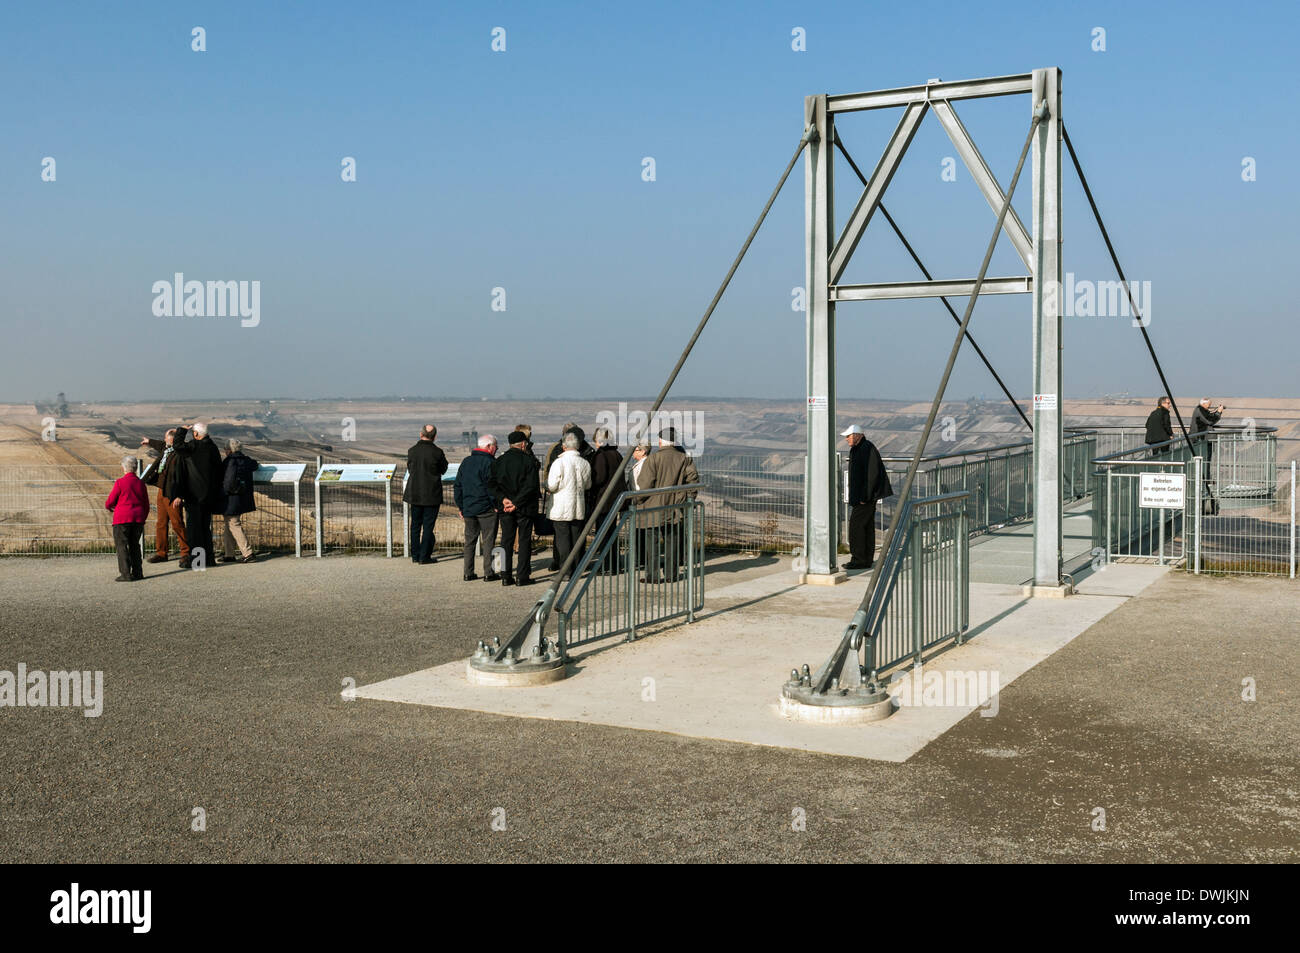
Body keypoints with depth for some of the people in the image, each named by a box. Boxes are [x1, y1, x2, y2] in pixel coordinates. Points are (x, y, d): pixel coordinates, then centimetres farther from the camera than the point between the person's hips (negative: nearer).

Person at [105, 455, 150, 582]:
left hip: (122, 519, -5)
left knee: (121, 546, 0)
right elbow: (146, 506, 13)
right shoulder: (141, 483, 9)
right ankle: (137, 573, 15)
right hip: (138, 518, 5)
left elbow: (110, 501, -2)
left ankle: (126, 574, -4)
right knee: (134, 545, 15)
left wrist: (108, 507, 21)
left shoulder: (120, 482, -8)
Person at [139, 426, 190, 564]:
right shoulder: (165, 449, 11)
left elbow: (180, 475, -20)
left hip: (172, 493, -9)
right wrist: (149, 442, 53)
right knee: (161, 523, 13)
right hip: (161, 490, 9)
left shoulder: (178, 453, -15)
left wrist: (178, 496, -24)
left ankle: (185, 552, 4)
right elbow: (162, 445, 36)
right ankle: (161, 552, 21)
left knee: (176, 523, -5)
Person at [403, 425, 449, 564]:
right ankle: (424, 557, 5)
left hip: (415, 494, 3)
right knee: (428, 525, 4)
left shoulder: (412, 451, -5)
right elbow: (443, 470, 1)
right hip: (432, 495, -3)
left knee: (415, 524, 14)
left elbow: (409, 469, 8)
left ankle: (415, 555, 18)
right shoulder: (437, 452, -14)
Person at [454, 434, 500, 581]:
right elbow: (492, 486, -16)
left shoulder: (466, 462, 12)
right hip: (486, 508, -6)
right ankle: (488, 573, 1)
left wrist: (460, 506, 18)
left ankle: (468, 573, 12)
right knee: (488, 541, 0)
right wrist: (496, 505, -8)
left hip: (468, 508, 6)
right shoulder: (489, 462, -11)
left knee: (469, 540, 12)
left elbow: (458, 485, 14)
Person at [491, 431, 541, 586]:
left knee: (506, 541, 9)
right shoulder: (529, 460, -7)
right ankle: (523, 576, 1)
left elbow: (492, 484, -1)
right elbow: (531, 486, -14)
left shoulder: (498, 461, 5)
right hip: (525, 508, -3)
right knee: (524, 541, 3)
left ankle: (506, 576, 8)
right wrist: (516, 503, -13)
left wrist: (503, 498, -8)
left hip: (505, 509, 3)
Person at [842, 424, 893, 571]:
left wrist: (865, 496, -23)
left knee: (856, 525, -10)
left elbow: (872, 474, -22)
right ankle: (867, 560, 15)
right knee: (866, 527, 11)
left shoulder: (867, 449, -17)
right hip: (860, 496, 10)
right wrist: (855, 496, 20)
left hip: (866, 496, -10)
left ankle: (859, 560, -7)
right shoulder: (856, 449, 15)